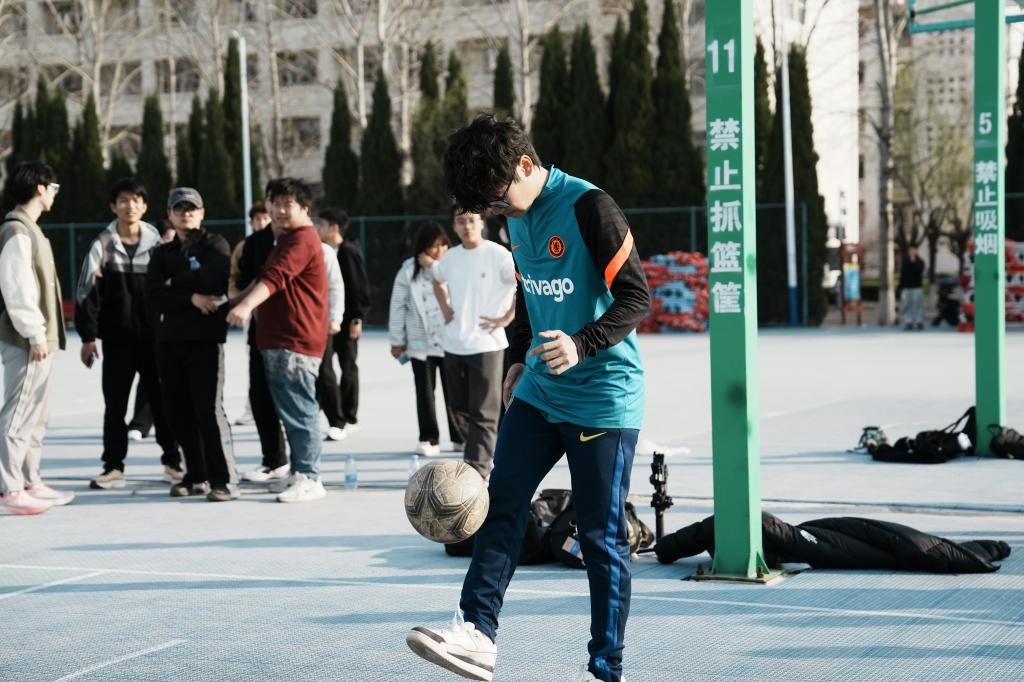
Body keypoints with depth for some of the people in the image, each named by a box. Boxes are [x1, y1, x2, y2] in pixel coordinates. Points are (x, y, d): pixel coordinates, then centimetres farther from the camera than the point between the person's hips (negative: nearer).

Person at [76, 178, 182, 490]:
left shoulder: (157, 243, 3)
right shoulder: (103, 245, 0)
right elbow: (88, 292, -1)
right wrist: (88, 337, -6)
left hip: (154, 336, 0)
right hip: (117, 338, 0)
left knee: (161, 400, 5)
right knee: (115, 404, 4)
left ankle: (172, 461, 16)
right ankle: (113, 467, 10)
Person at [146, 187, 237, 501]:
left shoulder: (215, 245, 4)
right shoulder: (162, 253, 17)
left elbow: (217, 278, -16)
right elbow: (154, 294, 1)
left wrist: (176, 282, -6)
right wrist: (191, 297, -13)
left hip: (206, 338, -5)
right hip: (169, 338, 5)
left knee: (209, 410, -11)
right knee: (179, 412, 7)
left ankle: (224, 480, -9)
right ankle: (197, 476, 17)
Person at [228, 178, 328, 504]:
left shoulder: (301, 240, -12)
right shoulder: (286, 240, 23)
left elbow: (275, 277, -29)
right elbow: (265, 279, 36)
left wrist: (246, 305, -41)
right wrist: (235, 302, 32)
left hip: (295, 343, -11)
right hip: (277, 340, 11)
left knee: (299, 412, -10)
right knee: (290, 411, 15)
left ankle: (309, 479, -9)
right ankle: (298, 473, 22)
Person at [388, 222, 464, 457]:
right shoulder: (408, 271, -3)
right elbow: (398, 307, 2)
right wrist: (397, 340, 3)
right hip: (421, 343, 0)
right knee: (425, 392, 5)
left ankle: (460, 437, 17)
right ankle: (429, 439, 12)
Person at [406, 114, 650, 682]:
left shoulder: (590, 208, -17)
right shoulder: (518, 216, 7)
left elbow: (636, 298, -18)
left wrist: (583, 345, -31)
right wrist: (521, 358, 23)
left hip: (604, 396, -8)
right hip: (540, 391, 8)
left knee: (601, 535, -1)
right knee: (501, 503, -2)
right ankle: (477, 633, -2)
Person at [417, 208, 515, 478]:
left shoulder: (498, 255, -9)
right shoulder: (450, 257, 9)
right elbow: (437, 278, 30)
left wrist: (504, 318, -14)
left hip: (485, 344, -6)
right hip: (454, 344, 6)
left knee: (482, 413, -5)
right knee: (460, 409, 12)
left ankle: (477, 470, -4)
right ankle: (485, 455, 27)